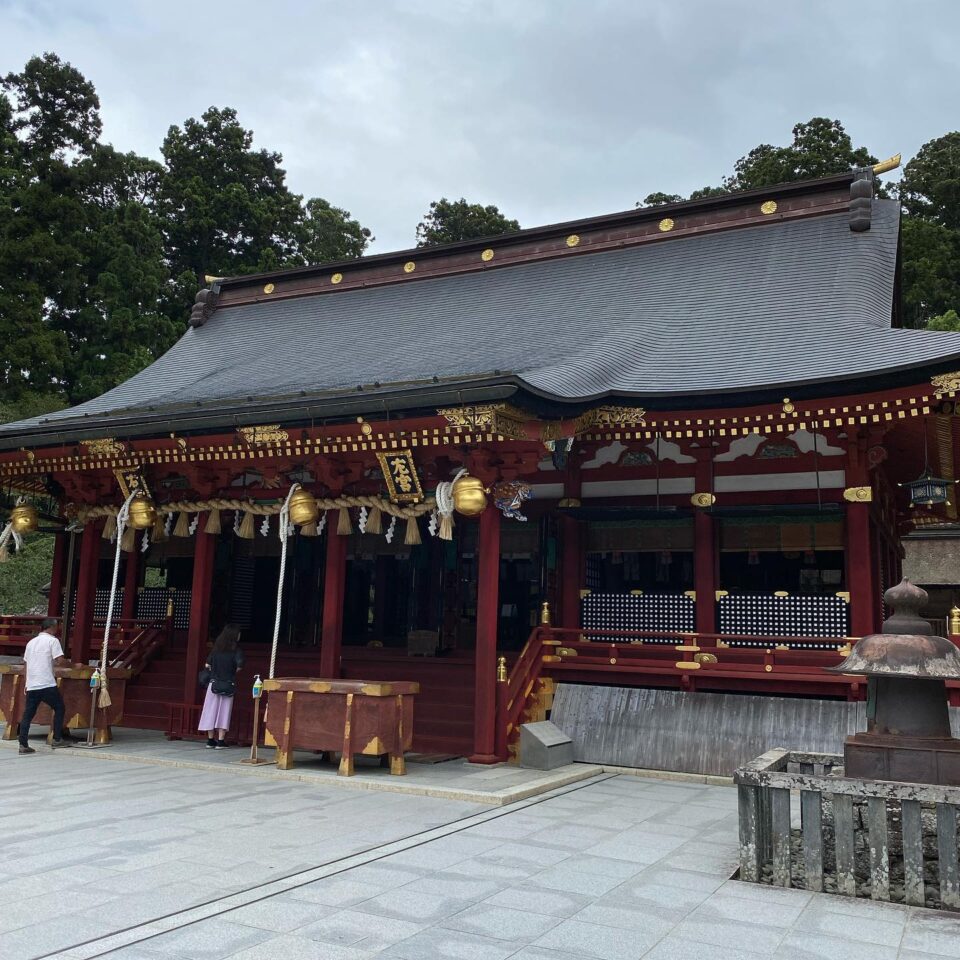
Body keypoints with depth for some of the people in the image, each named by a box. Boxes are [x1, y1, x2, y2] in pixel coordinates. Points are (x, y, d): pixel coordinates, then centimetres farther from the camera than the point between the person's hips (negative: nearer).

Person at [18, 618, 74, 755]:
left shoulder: (31, 642, 17)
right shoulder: (53, 640, -3)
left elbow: (25, 664, 18)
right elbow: (60, 661, -12)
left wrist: (25, 683, 22)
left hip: (31, 685, 6)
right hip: (47, 684, -6)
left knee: (28, 714, 6)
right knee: (59, 708, 7)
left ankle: (23, 745, 3)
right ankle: (57, 739, 7)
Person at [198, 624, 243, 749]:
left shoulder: (216, 648, 3)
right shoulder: (236, 650, -8)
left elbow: (207, 664, 4)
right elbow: (239, 664, -21)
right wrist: (233, 672, -2)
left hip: (214, 684, 3)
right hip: (228, 685, -3)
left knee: (212, 711, 8)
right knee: (224, 711, 4)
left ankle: (210, 740, 12)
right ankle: (220, 741, 3)